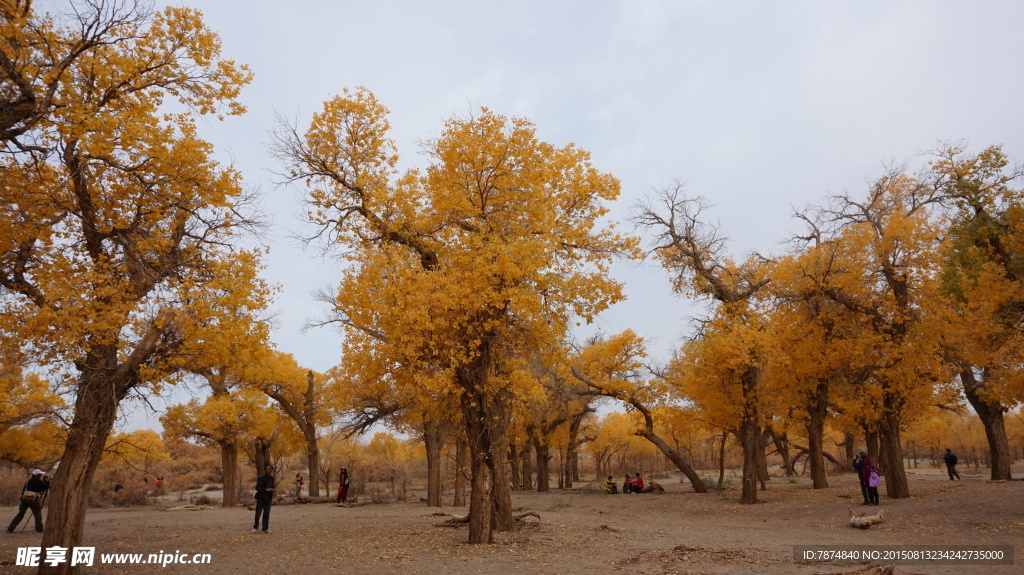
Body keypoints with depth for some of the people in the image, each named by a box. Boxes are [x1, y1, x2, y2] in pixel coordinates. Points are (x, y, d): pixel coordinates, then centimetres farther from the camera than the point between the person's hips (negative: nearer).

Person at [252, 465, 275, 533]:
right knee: (258, 513, -4)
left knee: (266, 514, 2)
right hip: (261, 498, -4)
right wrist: (266, 489, -22)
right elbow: (257, 488, -11)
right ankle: (255, 527, 14)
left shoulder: (272, 478, 10)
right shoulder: (261, 478, -7)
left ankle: (265, 529, 6)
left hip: (268, 498, 4)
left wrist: (272, 490, 3)